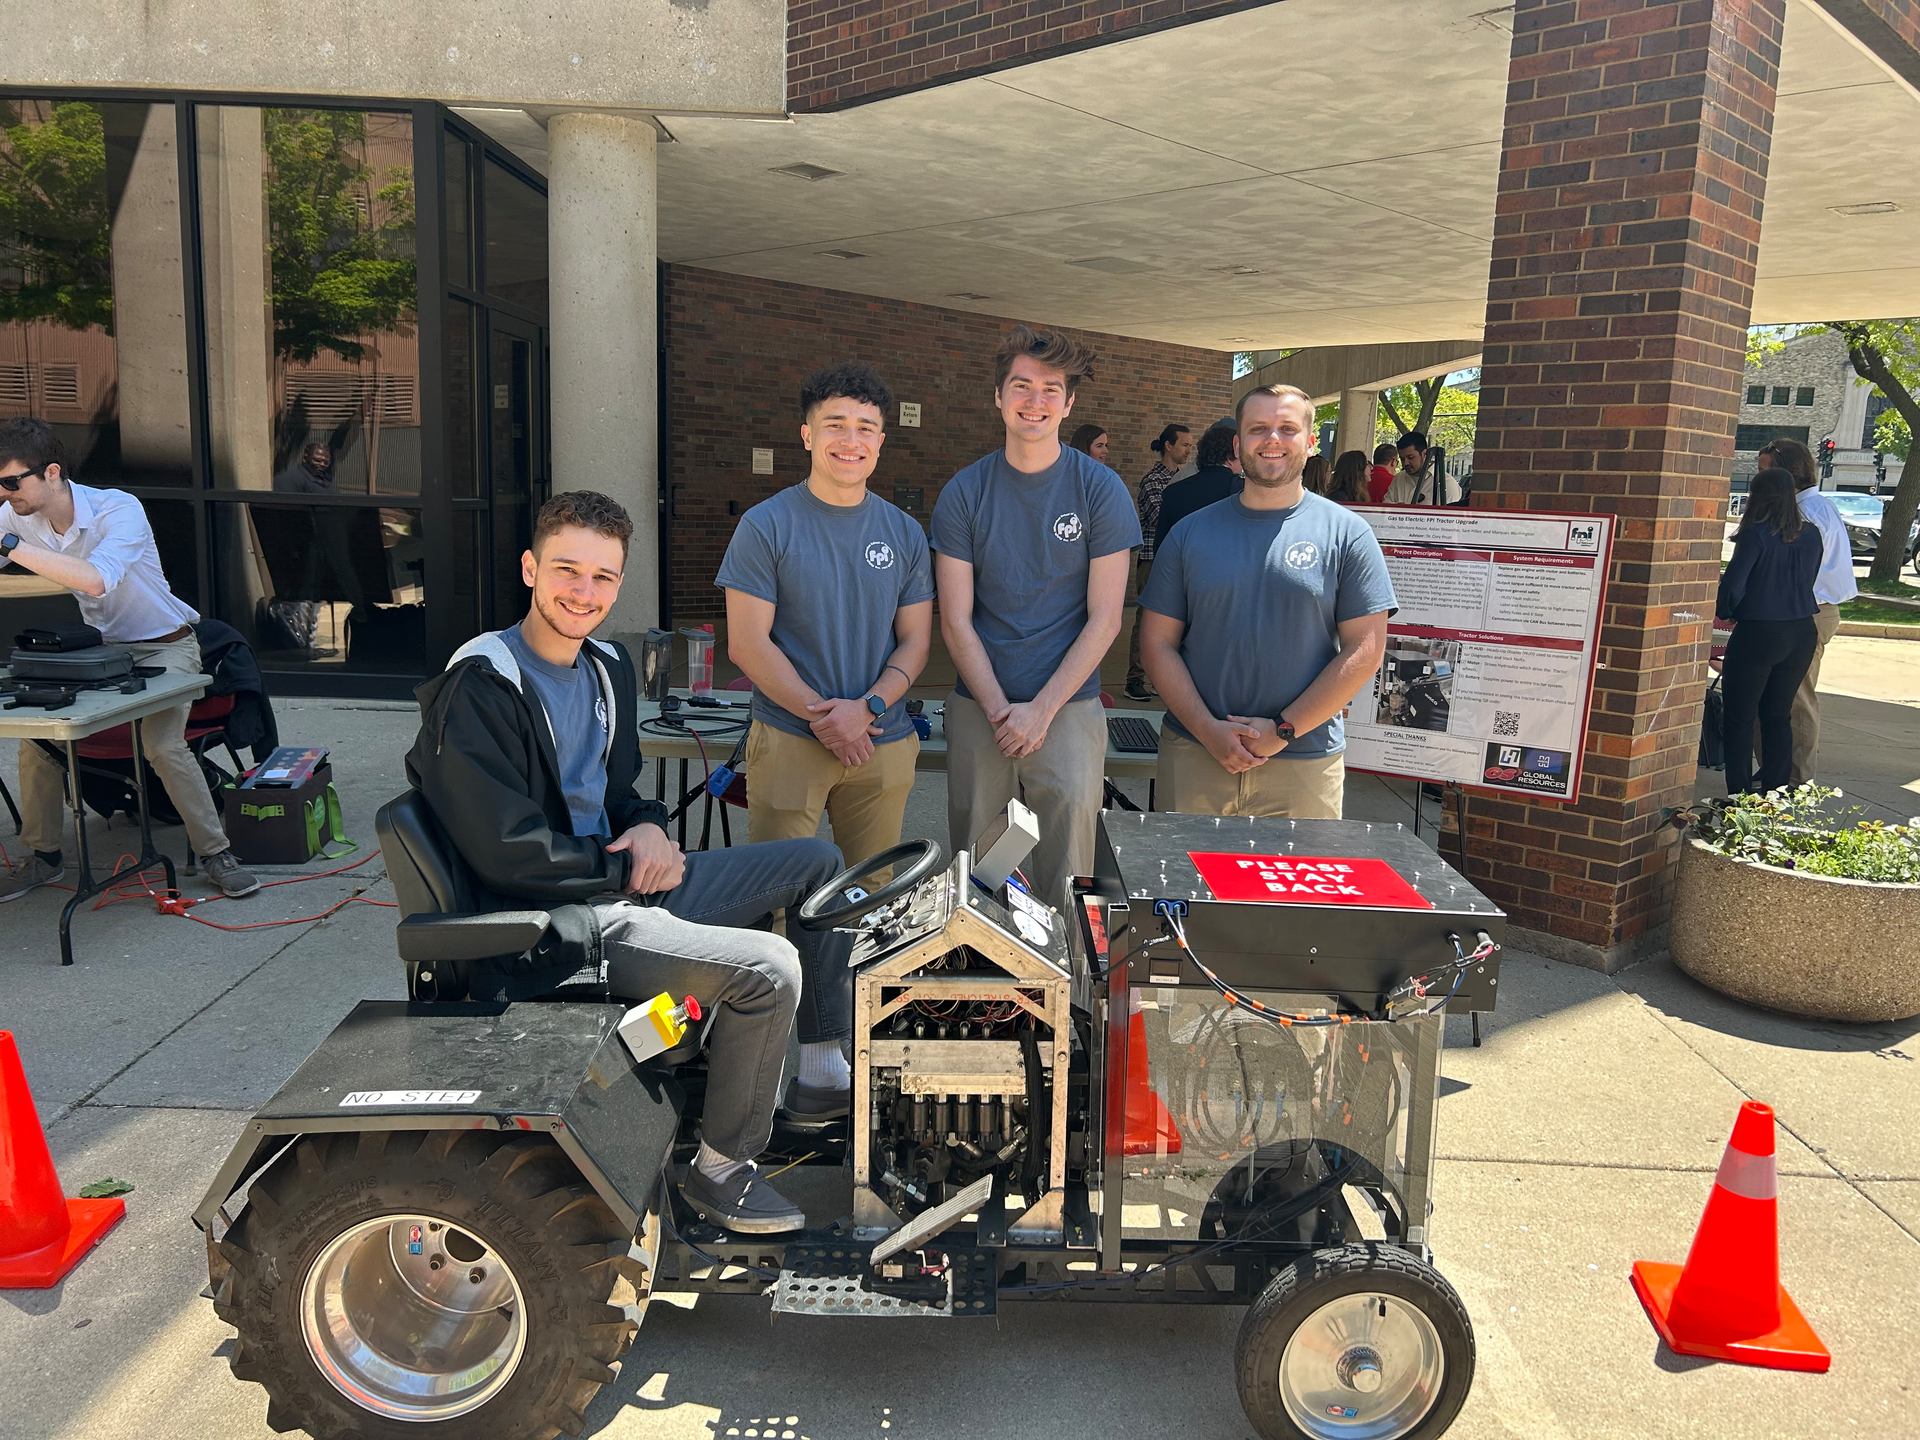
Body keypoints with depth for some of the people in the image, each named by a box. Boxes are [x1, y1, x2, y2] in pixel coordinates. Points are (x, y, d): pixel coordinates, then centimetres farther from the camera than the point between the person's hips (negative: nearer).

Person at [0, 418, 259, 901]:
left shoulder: (119, 509, -26)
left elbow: (95, 579, -42)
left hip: (164, 645, -6)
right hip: (100, 645, 6)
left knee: (161, 743, -25)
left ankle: (215, 853, -9)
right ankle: (44, 855, 9)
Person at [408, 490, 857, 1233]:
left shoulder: (607, 667, 10)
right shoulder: (481, 689, -17)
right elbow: (508, 853, -20)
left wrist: (647, 828, -2)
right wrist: (628, 863, -12)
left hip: (621, 882, 10)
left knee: (818, 861, 11)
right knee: (768, 967, -26)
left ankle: (820, 1074, 19)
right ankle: (720, 1167, -3)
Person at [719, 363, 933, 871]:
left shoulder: (905, 533, 8)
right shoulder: (766, 525, -3)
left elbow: (915, 641, 6)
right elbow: (747, 643, -7)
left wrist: (866, 709, -10)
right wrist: (821, 715, -13)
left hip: (883, 744, 3)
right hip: (788, 740, -3)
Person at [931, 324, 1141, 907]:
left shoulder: (1100, 490, 0)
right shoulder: (964, 492, 3)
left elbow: (1104, 619, -3)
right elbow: (956, 621, 1)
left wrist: (1041, 709, -10)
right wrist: (999, 709, -9)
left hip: (1069, 705, -1)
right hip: (978, 705, 1)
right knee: (974, 854, 6)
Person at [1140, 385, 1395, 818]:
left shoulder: (1347, 533, 1)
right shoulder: (1190, 533, 6)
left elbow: (1364, 650, -3)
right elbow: (1157, 643, 3)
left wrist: (1284, 730, -10)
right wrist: (1208, 730, -9)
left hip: (1304, 764, -1)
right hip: (1193, 754, 2)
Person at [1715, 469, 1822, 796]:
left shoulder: (1756, 535, -15)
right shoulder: (1811, 535, 5)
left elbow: (1733, 585, -17)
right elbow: (1808, 582, 14)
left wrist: (1724, 612, 1)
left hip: (1758, 633, -6)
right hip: (1802, 633, 6)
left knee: (1740, 717, 3)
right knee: (1778, 715, 16)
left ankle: (1740, 796, 3)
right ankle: (1776, 790, 19)